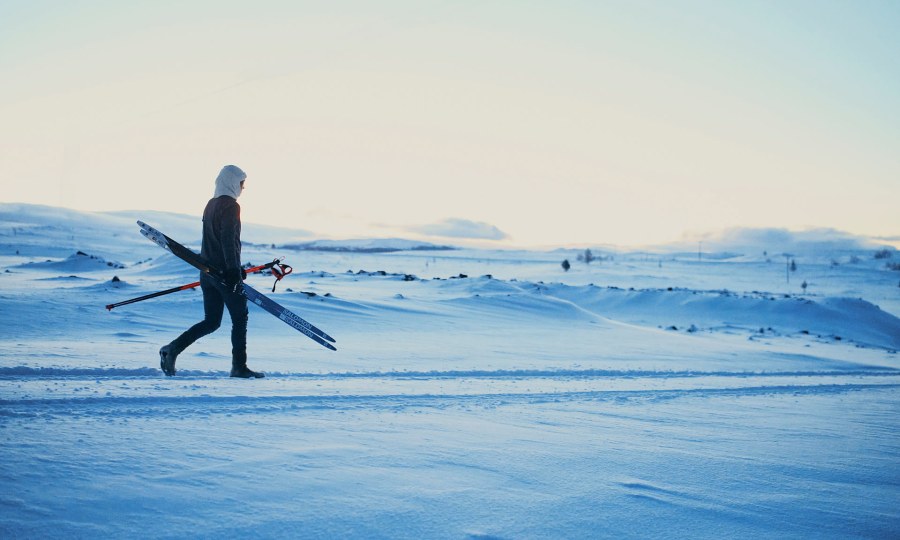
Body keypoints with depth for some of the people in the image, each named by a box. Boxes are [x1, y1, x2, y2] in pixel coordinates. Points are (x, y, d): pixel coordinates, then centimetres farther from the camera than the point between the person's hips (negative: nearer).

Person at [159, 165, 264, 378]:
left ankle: (172, 349, -3)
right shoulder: (231, 206, -11)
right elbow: (228, 239, -23)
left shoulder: (210, 205, 17)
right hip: (225, 273, -8)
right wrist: (233, 269, -27)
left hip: (207, 270, 8)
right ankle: (239, 366, 6)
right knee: (239, 318, 3)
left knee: (211, 321, 11)